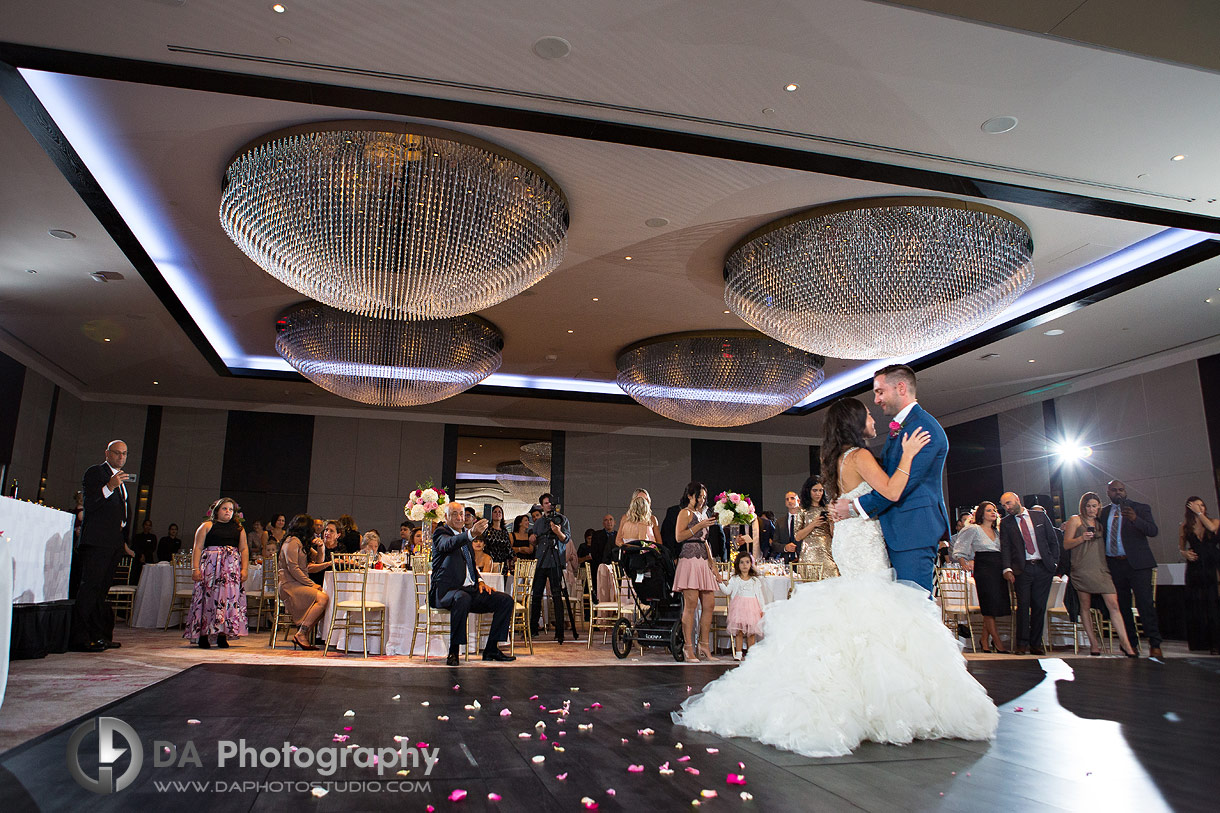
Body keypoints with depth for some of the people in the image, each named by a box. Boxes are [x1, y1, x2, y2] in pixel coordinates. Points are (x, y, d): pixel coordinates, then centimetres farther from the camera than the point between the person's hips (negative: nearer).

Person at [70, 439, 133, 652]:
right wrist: (110, 487, -25)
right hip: (97, 541, -8)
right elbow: (89, 505, -12)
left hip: (114, 543, 8)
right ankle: (79, 638, -11)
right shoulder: (95, 472, -1)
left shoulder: (122, 479, 23)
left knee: (101, 591, 10)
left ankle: (99, 635, 13)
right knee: (89, 588, -10)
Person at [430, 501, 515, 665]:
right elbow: (448, 544, -28)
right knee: (462, 598, -39)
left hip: (471, 590, 8)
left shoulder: (465, 535, 21)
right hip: (446, 590, -7)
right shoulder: (440, 533, -2)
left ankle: (491, 649, -1)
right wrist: (471, 534, -47)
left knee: (506, 600, -7)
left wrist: (480, 581, 10)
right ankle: (453, 652, -26)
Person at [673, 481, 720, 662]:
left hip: (703, 562, 8)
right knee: (691, 604, -9)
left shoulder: (703, 514, 23)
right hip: (689, 560, -8)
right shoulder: (685, 513, 0)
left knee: (709, 604, 3)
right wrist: (700, 526, -13)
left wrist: (712, 562, 20)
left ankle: (705, 645, 11)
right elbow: (679, 536, -13)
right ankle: (689, 649, -6)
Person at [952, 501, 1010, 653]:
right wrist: (963, 562, -18)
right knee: (990, 607, -7)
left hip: (998, 569, 6)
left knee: (994, 607, 5)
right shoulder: (973, 529, 2)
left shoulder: (997, 531, 20)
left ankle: (985, 641, 14)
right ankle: (997, 642, 0)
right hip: (983, 569, -6)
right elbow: (959, 548, -3)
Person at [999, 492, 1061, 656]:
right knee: (1023, 605, -7)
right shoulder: (1005, 523, 6)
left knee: (1039, 606, 3)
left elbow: (1053, 540, 12)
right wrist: (1007, 569, -12)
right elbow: (1005, 548, 0)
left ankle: (1036, 644, 10)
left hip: (1043, 568, 1)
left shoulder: (1040, 516, 9)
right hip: (1022, 569, -1)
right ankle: (1022, 644, -2)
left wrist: (1054, 562, 3)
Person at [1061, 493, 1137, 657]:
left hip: (1101, 569, 4)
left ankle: (1125, 643, -7)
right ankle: (1093, 643, 9)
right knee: (1085, 606, 1)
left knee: (1113, 604, -7)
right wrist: (1082, 538, -16)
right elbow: (1066, 544, -1)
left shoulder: (1100, 522, 20)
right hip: (1083, 569, -4)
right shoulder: (1075, 520, 5)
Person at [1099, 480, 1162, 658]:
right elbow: (1101, 535, 14)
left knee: (1145, 603, -10)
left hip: (1137, 563, -4)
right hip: (1114, 564, 4)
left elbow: (1153, 531, -12)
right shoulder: (1103, 512, 14)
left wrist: (1135, 519, -28)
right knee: (1122, 606, 6)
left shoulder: (1140, 508, 3)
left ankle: (1154, 645, -3)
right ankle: (1131, 644, 14)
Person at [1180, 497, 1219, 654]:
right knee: (1196, 605, 0)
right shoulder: (1185, 526, 8)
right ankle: (1200, 642, 6)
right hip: (1195, 568, 1)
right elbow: (1180, 547, 14)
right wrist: (1184, 553, -6)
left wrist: (1199, 513, -7)